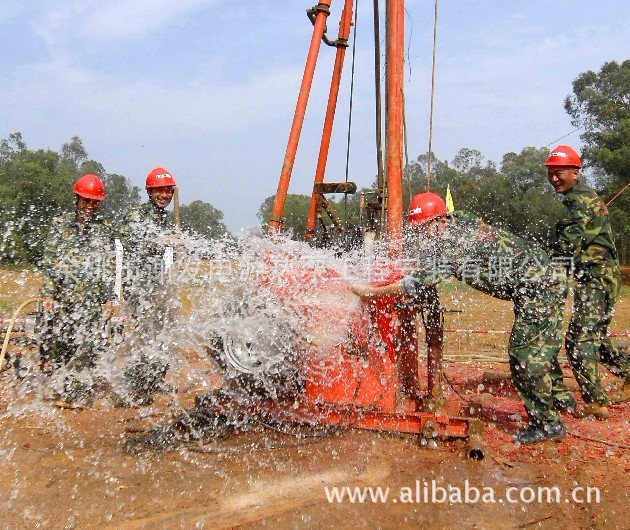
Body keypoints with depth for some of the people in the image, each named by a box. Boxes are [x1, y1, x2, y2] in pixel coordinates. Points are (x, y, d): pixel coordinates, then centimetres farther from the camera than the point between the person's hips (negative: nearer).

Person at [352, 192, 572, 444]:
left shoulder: (456, 244, -23)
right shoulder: (456, 222, 5)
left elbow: (418, 281, -24)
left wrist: (370, 291, -18)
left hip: (539, 288, -10)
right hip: (542, 282, 10)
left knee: (527, 358, -5)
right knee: (538, 352, 19)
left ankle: (547, 424, 6)